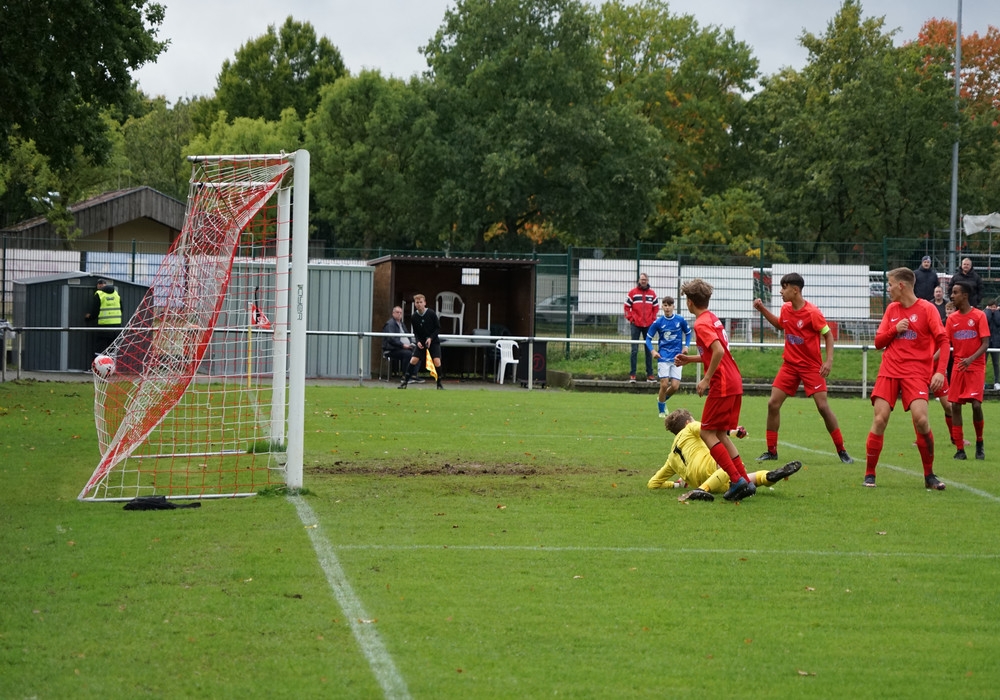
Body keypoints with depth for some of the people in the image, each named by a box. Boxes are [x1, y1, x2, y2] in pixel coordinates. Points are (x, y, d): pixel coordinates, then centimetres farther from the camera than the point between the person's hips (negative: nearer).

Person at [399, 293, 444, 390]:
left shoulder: (432, 313, -13)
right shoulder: (414, 317, -6)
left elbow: (438, 328, -6)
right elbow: (415, 333, 3)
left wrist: (430, 338, -17)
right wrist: (418, 341, -15)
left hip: (433, 341, -2)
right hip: (421, 342, 2)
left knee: (437, 362, -15)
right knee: (413, 360, -10)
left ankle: (439, 384, 1)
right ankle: (405, 382, 2)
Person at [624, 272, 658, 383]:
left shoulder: (652, 294, 6)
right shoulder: (633, 292, -1)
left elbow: (655, 307, 13)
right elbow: (627, 306, 1)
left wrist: (653, 319, 4)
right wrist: (630, 318, -6)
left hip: (648, 325, 3)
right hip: (636, 325, -2)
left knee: (649, 350, 7)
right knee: (634, 350, -3)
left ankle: (650, 374, 11)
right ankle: (632, 375, -1)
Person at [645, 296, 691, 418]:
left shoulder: (680, 320, -2)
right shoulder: (658, 322, -4)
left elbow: (688, 333, 14)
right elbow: (648, 338, 5)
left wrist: (686, 346, -2)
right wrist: (652, 351, -12)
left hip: (677, 357, 1)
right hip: (663, 357, -1)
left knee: (675, 386, -6)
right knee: (664, 384, -9)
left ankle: (662, 399, 26)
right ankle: (661, 411, 11)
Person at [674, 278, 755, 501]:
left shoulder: (701, 324, -12)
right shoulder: (713, 319, 17)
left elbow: (719, 351, -25)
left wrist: (707, 379, -19)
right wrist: (690, 359, 22)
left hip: (722, 385, -9)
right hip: (735, 382, 9)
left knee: (707, 433, -4)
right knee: (720, 435, 15)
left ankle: (736, 480, -12)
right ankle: (746, 481, 8)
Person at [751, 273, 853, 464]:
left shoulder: (812, 313, -17)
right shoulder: (786, 309, 2)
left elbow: (828, 334, -10)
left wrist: (829, 360, -20)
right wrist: (762, 309, 13)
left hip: (811, 366, -6)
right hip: (790, 364, 6)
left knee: (823, 406, -9)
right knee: (773, 403, -4)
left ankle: (841, 451, 3)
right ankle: (771, 451, 6)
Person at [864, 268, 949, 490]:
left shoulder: (926, 309, -2)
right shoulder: (891, 309, 12)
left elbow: (943, 341, -5)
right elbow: (878, 342, 13)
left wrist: (940, 371, -17)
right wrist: (895, 330, -7)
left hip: (916, 372, -4)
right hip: (889, 371, 4)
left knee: (920, 419, -19)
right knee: (879, 419, -7)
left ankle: (929, 475, -3)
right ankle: (869, 474, 4)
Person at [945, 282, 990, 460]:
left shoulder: (979, 316, -5)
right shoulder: (952, 318, 7)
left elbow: (985, 343, -9)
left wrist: (971, 359, -24)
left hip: (976, 367, -4)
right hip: (958, 367, 4)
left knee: (976, 404, -14)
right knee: (955, 405, -3)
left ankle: (979, 443, 8)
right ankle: (960, 449, 3)